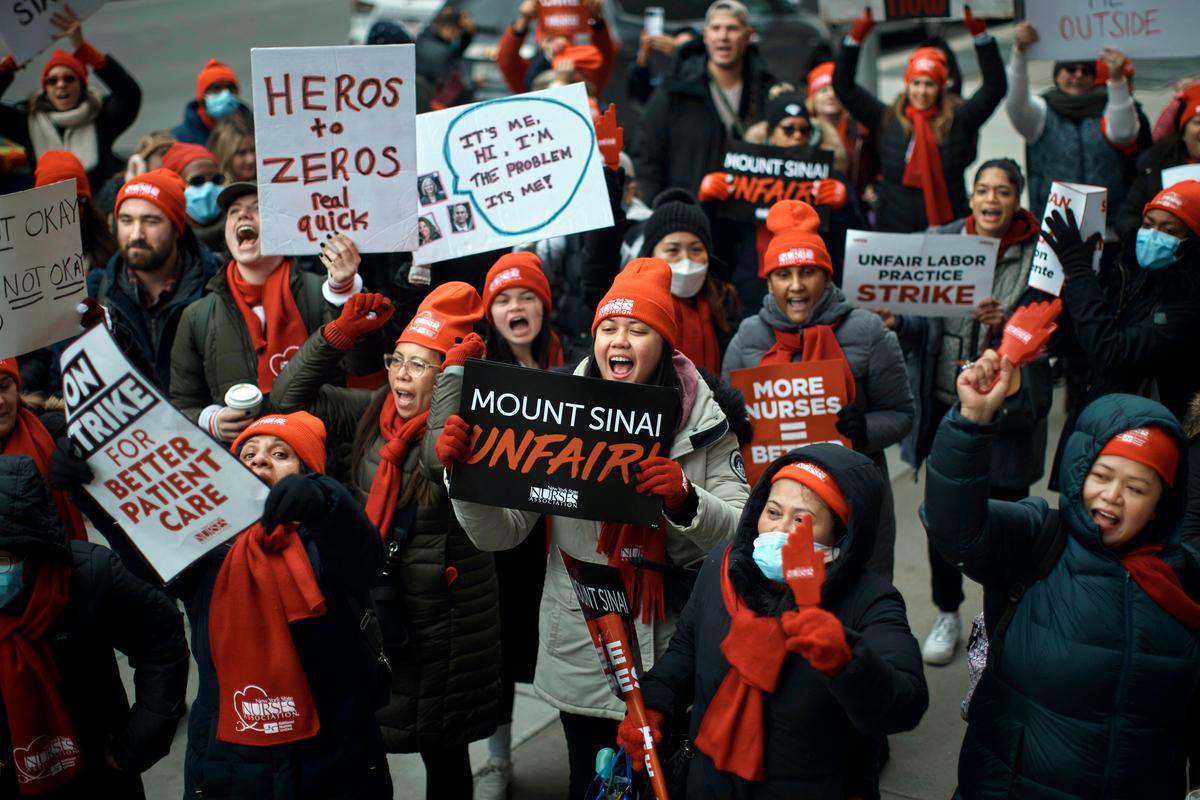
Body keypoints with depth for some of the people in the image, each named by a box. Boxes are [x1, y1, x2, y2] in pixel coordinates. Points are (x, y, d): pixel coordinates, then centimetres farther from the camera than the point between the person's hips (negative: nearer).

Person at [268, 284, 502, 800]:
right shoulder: (373, 411, 5)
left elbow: (443, 458, -36)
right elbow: (290, 398, 5)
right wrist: (338, 335, -4)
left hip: (443, 618, -5)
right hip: (373, 606, 6)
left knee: (441, 747, 10)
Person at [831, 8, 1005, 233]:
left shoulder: (958, 120, 5)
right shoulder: (886, 120, 8)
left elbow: (995, 86, -1)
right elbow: (843, 85, 7)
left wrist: (978, 29, -7)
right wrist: (859, 30, -1)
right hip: (894, 229, 1)